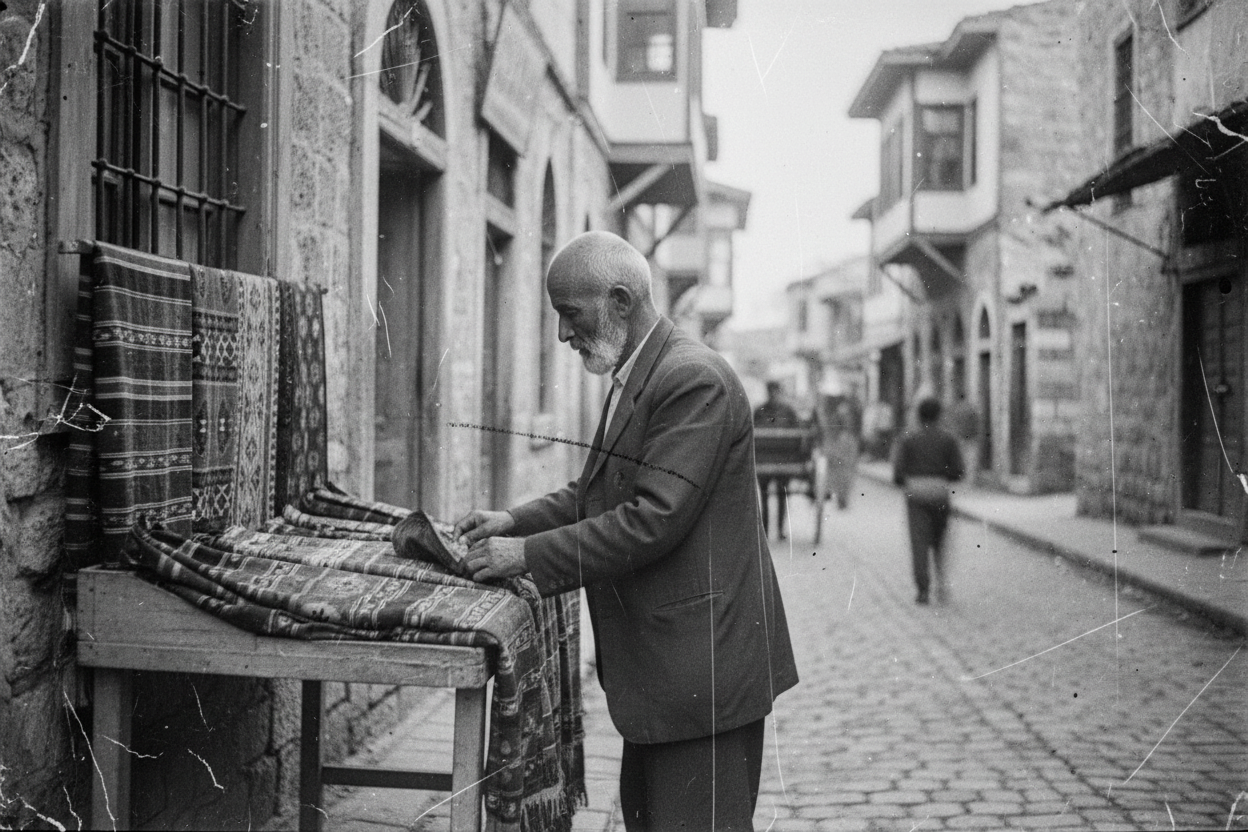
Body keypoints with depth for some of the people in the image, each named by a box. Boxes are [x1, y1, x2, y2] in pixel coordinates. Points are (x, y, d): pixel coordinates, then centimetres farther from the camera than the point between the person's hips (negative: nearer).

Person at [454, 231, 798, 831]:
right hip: (660, 664, 10)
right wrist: (515, 521, 4)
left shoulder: (694, 380, -19)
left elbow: (653, 518, -25)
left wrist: (529, 554, -19)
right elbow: (597, 493, 19)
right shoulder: (635, 378, 13)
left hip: (702, 662, -10)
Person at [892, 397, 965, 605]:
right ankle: (941, 582, 6)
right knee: (939, 541, 19)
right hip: (939, 493, 1)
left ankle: (923, 590, -9)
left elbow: (898, 472, -4)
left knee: (919, 543, -2)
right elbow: (958, 471, -1)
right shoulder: (948, 438, 2)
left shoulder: (908, 439, 1)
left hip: (915, 494, -1)